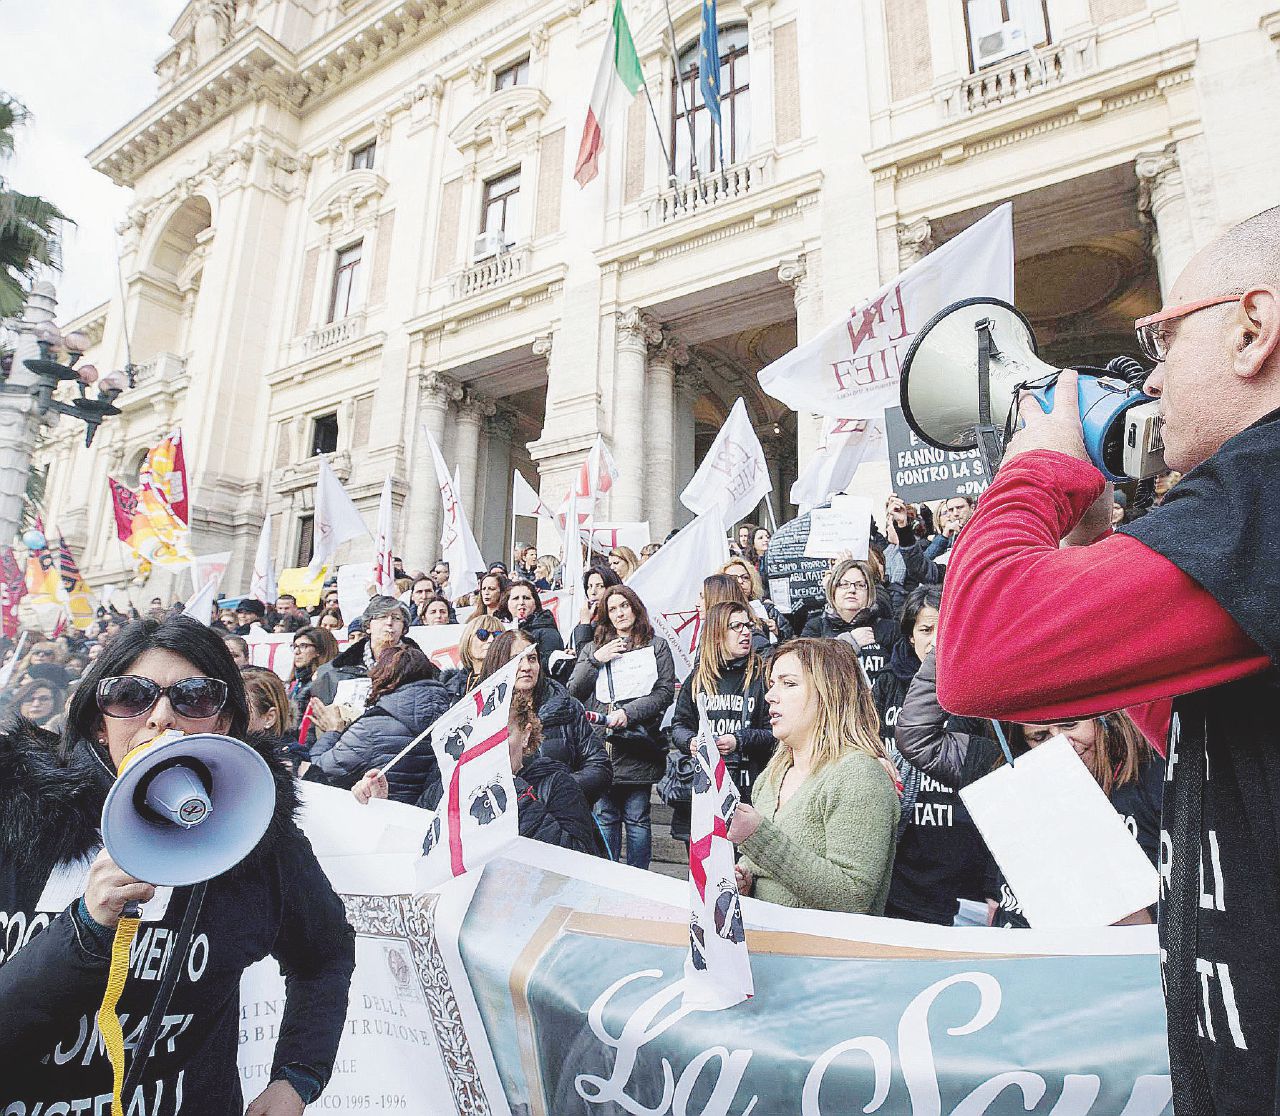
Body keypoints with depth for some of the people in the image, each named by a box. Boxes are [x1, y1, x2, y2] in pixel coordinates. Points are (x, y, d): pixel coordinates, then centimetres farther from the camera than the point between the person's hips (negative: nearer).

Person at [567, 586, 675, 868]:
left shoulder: (656, 646, 8)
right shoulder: (592, 649, 17)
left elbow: (665, 691, -3)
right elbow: (573, 691, 8)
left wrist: (629, 713, -15)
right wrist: (596, 661, -5)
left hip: (637, 748, -2)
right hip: (600, 746, 3)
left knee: (637, 818, 4)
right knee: (605, 818, 9)